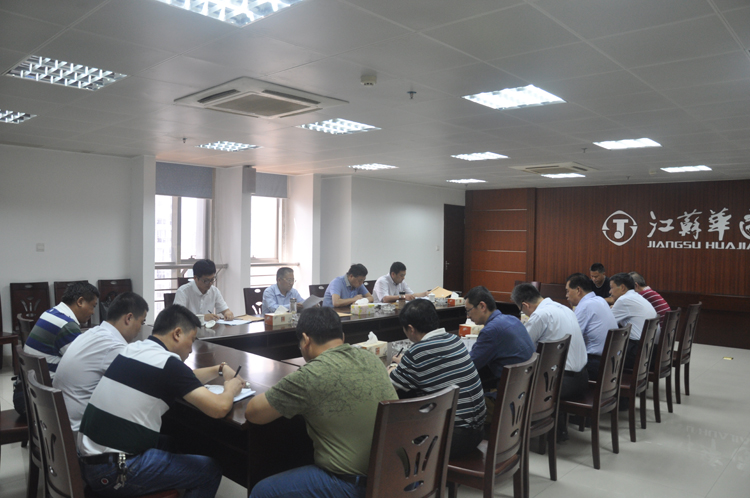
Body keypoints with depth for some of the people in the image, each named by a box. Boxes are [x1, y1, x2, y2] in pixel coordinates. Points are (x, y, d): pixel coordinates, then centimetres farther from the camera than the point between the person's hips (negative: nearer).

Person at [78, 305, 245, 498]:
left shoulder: (135, 350, 9)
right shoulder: (167, 363, -16)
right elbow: (219, 408, -18)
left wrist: (220, 369, 21)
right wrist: (231, 388, 2)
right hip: (116, 471, -9)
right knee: (210, 470, 3)